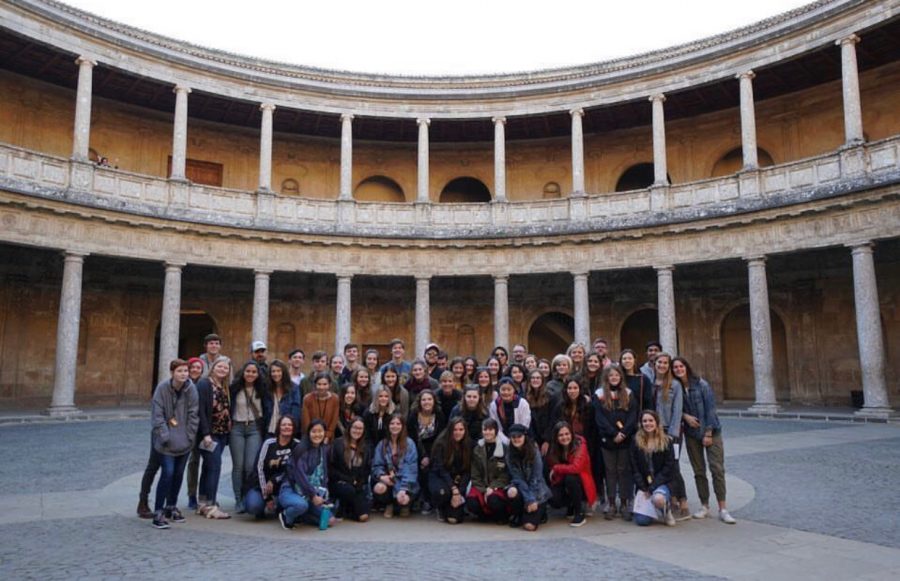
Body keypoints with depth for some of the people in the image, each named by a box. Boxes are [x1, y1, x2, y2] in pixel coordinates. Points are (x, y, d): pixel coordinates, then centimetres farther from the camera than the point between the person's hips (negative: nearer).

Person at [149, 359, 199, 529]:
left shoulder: (191, 389, -4)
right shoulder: (162, 388, -11)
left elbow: (194, 414, -1)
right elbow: (157, 415, -11)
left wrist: (189, 436, -5)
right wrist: (165, 436, -14)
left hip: (184, 440, 4)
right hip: (166, 441, -3)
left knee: (179, 474, 12)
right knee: (168, 472, -13)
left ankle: (171, 507, 30)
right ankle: (158, 513, -3)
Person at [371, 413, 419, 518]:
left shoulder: (409, 443, -4)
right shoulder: (382, 444, 6)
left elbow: (411, 468, -12)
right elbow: (377, 465, 2)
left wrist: (404, 488, -24)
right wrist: (382, 476, -21)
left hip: (405, 481, -2)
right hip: (388, 479, 2)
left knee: (403, 499, -32)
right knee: (379, 488, -32)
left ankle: (405, 506, 11)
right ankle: (389, 505, 6)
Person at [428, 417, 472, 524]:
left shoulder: (468, 445, -4)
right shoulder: (441, 443, -13)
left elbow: (467, 471, -6)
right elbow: (441, 469, -17)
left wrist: (459, 490, -21)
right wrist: (454, 489, -28)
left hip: (458, 479, 1)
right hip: (438, 476, -1)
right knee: (443, 492, -36)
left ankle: (454, 514, 12)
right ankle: (441, 509, 1)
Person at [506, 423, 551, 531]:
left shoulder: (534, 452, -15)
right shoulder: (509, 454, -8)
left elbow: (536, 478, -15)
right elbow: (518, 477, -12)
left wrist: (532, 500, -19)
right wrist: (529, 499, -20)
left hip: (537, 491, -3)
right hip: (521, 486, 3)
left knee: (529, 525, -20)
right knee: (513, 492, -34)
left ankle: (540, 512, 16)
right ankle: (518, 515, -1)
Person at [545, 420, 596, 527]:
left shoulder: (580, 445, -19)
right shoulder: (555, 449, -3)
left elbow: (576, 468, -30)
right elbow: (552, 467, 2)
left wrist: (556, 468, -19)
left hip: (580, 484, -4)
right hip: (562, 482, 4)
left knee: (570, 478, -35)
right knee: (554, 500, -25)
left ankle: (580, 514, -17)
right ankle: (571, 505, 12)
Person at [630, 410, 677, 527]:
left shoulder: (666, 441, -1)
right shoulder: (636, 442, 4)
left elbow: (669, 467, -6)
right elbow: (634, 468, 3)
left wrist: (652, 487, -13)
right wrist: (643, 488, -8)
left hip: (662, 483, -2)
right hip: (644, 485, 2)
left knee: (658, 498, -37)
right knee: (641, 520, -14)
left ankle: (667, 511, 1)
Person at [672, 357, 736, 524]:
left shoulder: (700, 384, -8)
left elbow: (710, 408, -9)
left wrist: (708, 433, -11)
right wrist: (685, 416, -13)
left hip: (711, 432, -3)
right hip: (691, 434, 3)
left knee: (717, 469, -6)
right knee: (699, 471, 7)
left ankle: (723, 509, -1)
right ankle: (704, 506, 18)